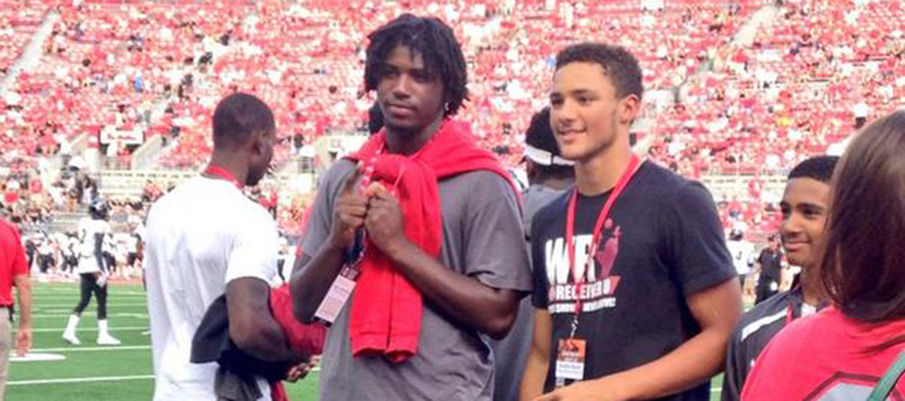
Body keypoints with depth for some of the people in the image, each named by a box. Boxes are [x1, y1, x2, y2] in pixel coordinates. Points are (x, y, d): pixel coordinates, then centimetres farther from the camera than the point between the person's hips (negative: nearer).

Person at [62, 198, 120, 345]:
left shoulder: (84, 223, 10)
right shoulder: (101, 226, -11)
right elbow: (98, 250, -17)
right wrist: (102, 270, -16)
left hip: (83, 266, 7)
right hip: (95, 266, -7)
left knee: (84, 300, 11)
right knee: (101, 300, 2)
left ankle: (70, 330, 1)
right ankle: (103, 334, 6)